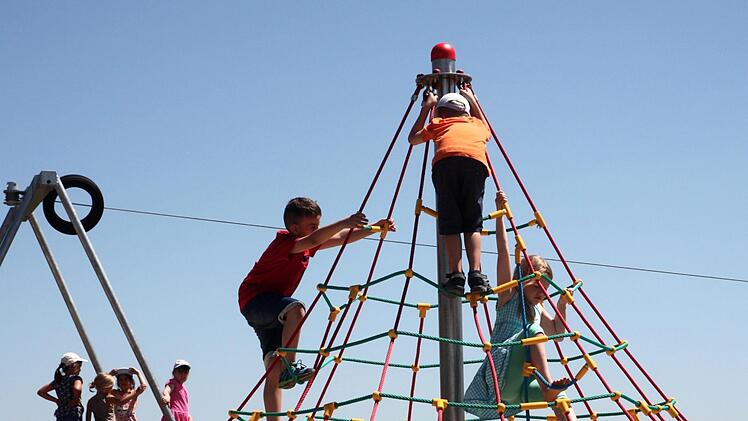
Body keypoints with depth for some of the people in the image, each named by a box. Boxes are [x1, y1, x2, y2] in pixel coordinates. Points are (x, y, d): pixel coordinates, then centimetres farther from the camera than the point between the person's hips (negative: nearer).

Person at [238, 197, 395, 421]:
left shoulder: (307, 244, 7)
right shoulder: (284, 241, -19)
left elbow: (343, 238, 9)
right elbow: (314, 240, -38)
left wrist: (376, 228, 0)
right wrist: (346, 222, -45)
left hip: (271, 306, 9)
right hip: (254, 299, -9)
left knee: (275, 370, 0)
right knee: (295, 308, -37)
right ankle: (289, 367, -33)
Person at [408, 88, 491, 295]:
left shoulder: (438, 123, 33)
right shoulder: (477, 124, 38)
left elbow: (413, 138, 47)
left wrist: (426, 107, 53)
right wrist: (472, 99, 71)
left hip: (445, 160, -1)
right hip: (476, 162, 1)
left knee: (449, 223, 2)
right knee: (473, 224, 7)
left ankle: (456, 274, -11)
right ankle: (476, 274, -9)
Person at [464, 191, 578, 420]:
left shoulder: (537, 310, 24)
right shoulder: (509, 297, 4)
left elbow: (556, 330, 41)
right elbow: (503, 253, -4)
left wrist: (562, 304, 25)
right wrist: (500, 214, -8)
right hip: (499, 377, -8)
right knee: (534, 330, -25)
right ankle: (548, 384, -38)